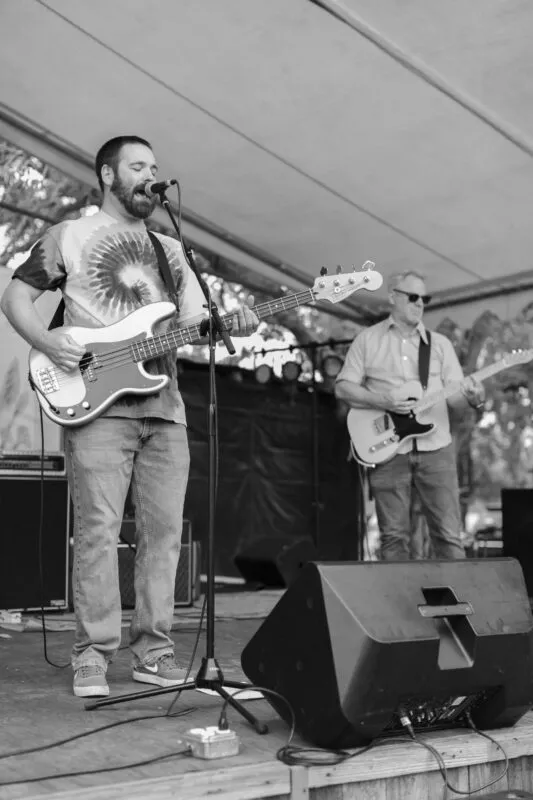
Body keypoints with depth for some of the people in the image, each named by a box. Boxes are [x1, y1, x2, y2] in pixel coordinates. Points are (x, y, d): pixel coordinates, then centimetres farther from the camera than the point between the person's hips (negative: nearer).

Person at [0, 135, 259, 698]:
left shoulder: (170, 249, 23)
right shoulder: (69, 236, 9)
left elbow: (195, 322, 17)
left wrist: (231, 324, -5)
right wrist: (47, 342, -13)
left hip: (164, 408, 5)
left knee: (163, 531, 2)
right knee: (98, 529, -8)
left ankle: (152, 651, 11)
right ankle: (92, 656, 0)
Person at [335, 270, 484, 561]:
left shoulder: (440, 343, 12)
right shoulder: (367, 339, 7)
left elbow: (455, 393, 6)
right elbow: (343, 387, 3)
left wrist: (472, 397, -18)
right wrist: (383, 401, -12)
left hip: (435, 449, 1)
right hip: (387, 450, -1)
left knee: (448, 535, -1)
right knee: (394, 537, 3)